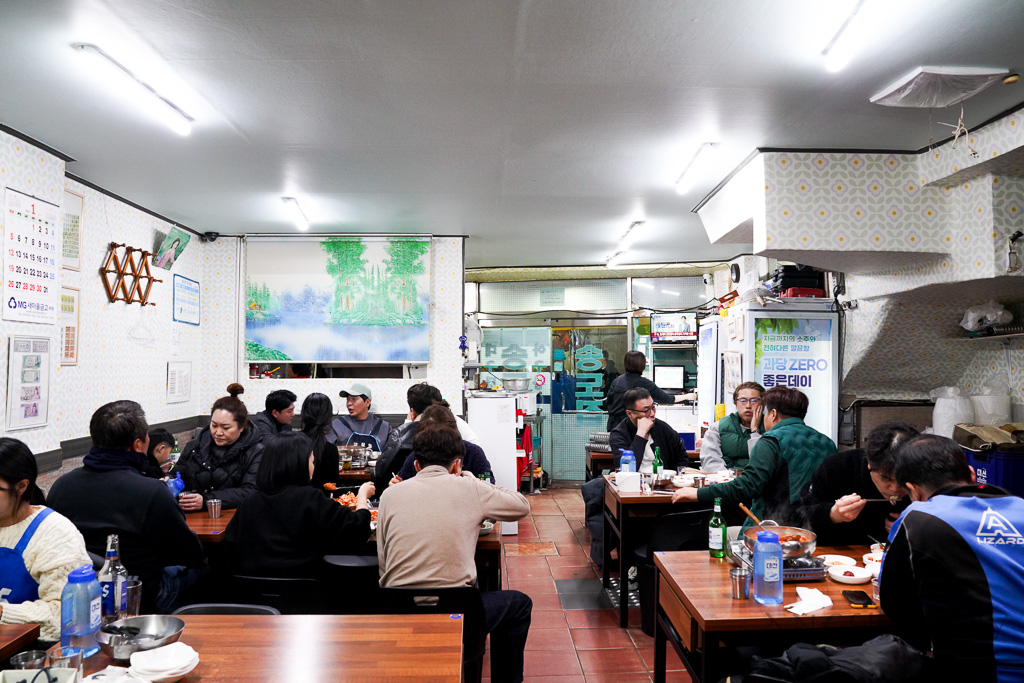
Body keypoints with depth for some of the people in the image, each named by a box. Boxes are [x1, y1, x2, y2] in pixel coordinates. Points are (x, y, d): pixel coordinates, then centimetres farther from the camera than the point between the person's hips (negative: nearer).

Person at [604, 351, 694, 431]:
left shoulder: (616, 381, 5)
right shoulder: (644, 383, -8)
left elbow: (609, 402, 10)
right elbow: (665, 399, -2)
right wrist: (686, 396, 11)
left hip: (614, 425, 5)